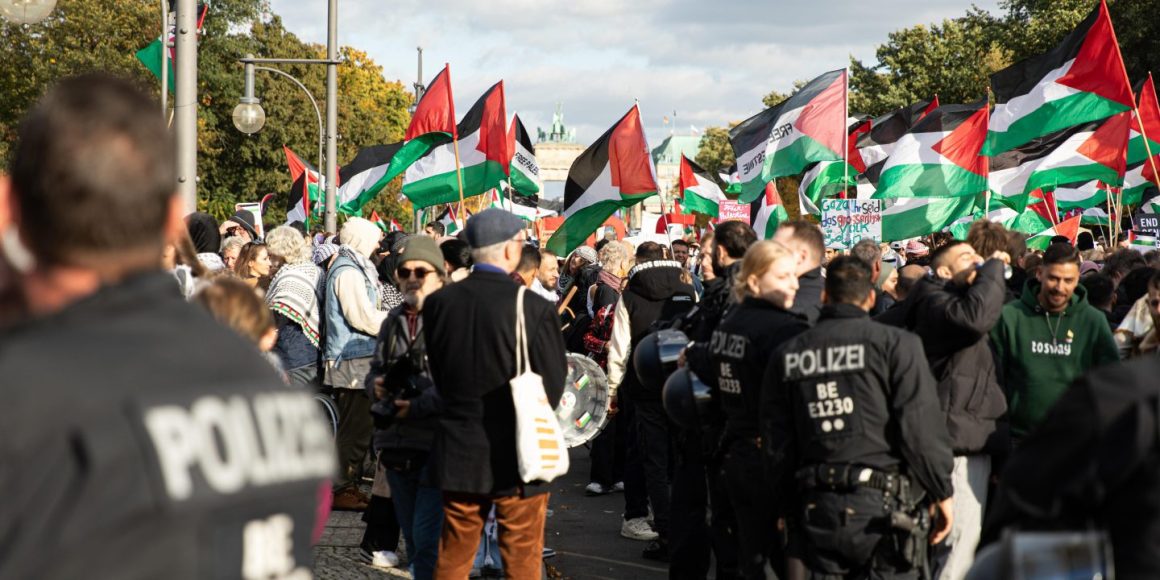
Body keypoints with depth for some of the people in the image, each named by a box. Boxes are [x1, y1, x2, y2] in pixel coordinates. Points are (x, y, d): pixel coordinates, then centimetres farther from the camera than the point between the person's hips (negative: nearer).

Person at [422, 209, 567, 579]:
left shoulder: (438, 302, -4)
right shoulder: (534, 308, -17)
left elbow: (439, 374, 7)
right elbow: (553, 387, -8)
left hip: (459, 454, 4)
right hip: (518, 457, -4)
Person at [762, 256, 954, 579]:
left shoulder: (786, 355, 10)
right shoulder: (895, 344, -4)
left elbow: (776, 443, 13)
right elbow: (922, 428, -8)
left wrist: (787, 506, 22)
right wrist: (941, 492, 3)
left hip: (815, 511, 4)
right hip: (879, 507, -4)